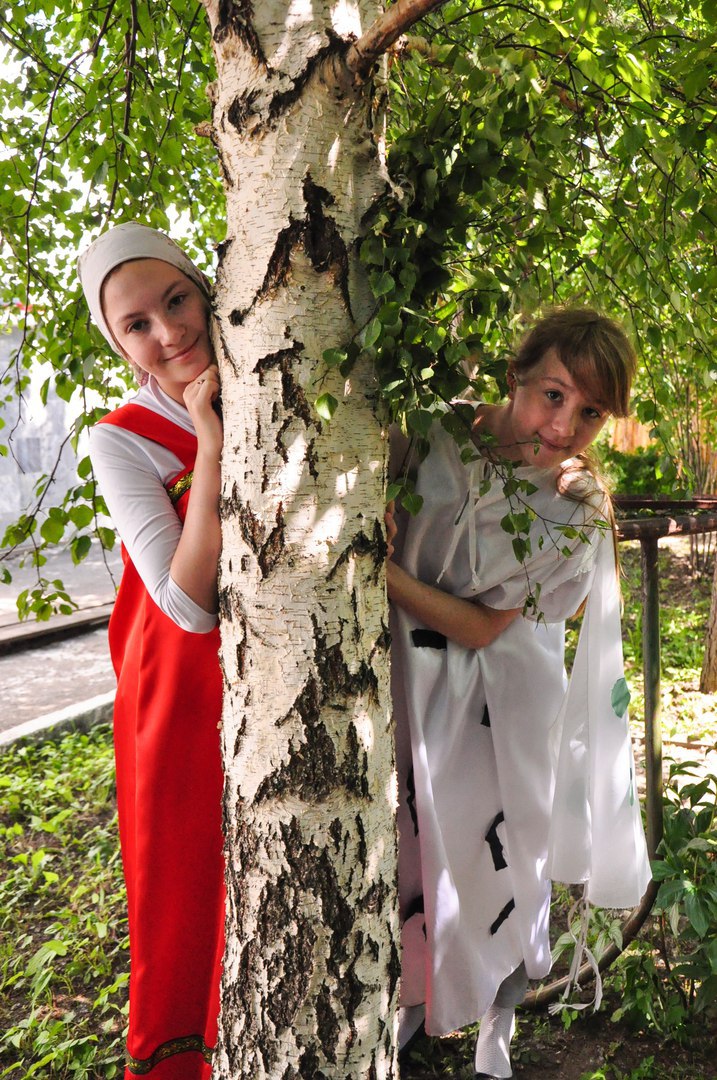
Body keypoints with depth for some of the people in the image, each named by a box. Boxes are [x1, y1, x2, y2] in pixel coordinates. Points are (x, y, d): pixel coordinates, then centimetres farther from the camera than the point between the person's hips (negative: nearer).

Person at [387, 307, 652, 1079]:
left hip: (495, 704, -2)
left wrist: (386, 569, -27)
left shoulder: (577, 517, -17)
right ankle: (411, 994, 44)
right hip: (407, 681, 2)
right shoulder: (444, 427, -13)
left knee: (493, 861, 15)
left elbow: (481, 628, -18)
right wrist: (378, 523, -22)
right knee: (407, 849, 16)